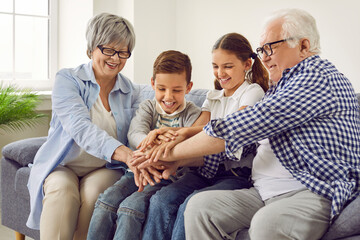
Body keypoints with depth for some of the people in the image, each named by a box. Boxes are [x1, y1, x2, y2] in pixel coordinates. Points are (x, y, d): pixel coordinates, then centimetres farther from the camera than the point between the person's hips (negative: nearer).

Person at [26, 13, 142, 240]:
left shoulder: (132, 92, 8)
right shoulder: (67, 79, -6)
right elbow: (79, 126, -23)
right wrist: (121, 152, -40)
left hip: (105, 169, 2)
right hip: (63, 166, -2)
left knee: (93, 192, -31)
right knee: (62, 190, -34)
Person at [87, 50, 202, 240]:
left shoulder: (193, 114, 1)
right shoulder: (147, 107, 11)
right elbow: (135, 133, -10)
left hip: (169, 177, -4)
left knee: (131, 206, -27)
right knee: (106, 200, -20)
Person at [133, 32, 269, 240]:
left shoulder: (253, 92, 1)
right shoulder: (213, 98, 21)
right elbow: (200, 127, 5)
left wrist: (185, 131, -29)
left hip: (237, 174, -5)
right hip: (208, 170, 6)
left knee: (191, 205, -31)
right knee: (161, 200, -21)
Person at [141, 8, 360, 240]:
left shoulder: (320, 78, -10)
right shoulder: (280, 88, 22)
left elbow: (241, 127, -18)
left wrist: (173, 152, -12)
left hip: (315, 192, -8)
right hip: (264, 192, 9)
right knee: (200, 205, -12)